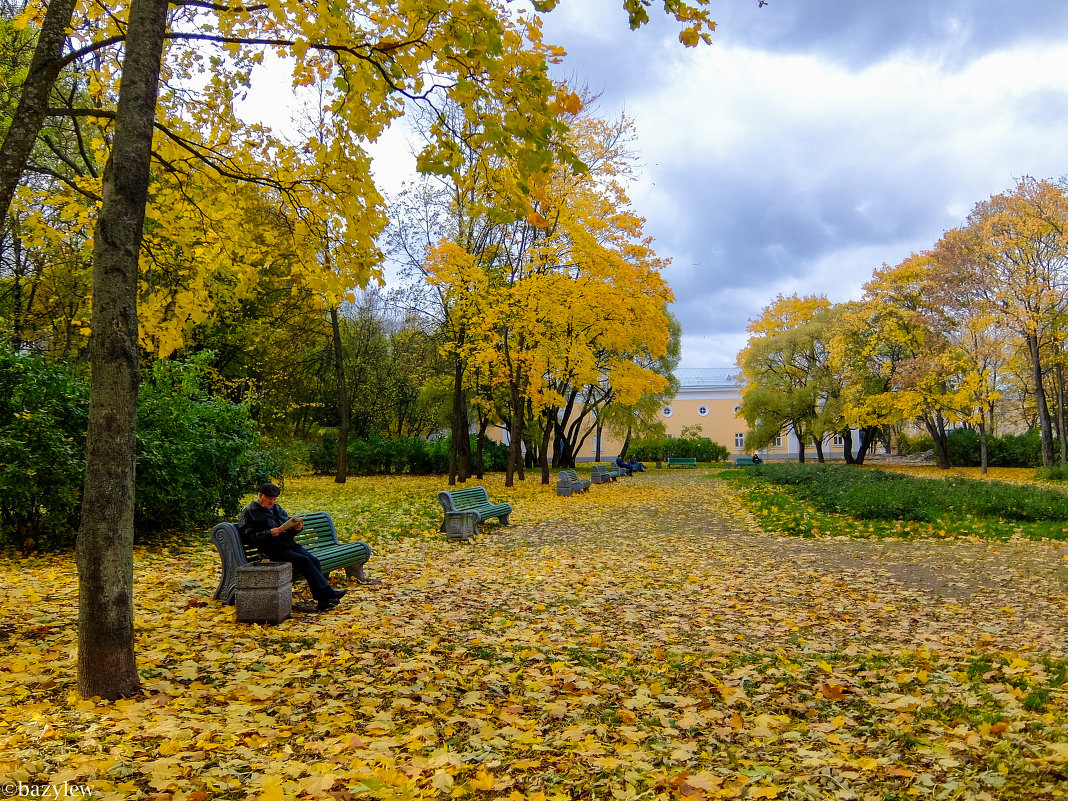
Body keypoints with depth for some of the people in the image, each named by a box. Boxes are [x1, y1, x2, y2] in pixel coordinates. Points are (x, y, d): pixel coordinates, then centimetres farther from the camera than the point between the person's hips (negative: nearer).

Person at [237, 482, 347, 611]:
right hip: (273, 549, -6)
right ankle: (327, 592, -25)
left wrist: (296, 528, -1)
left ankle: (323, 601, -20)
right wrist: (269, 533, -18)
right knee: (304, 560, -27)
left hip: (289, 543, 7)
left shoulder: (277, 509, 24)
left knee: (314, 561, -17)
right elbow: (248, 537, -7)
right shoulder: (249, 513, 3)